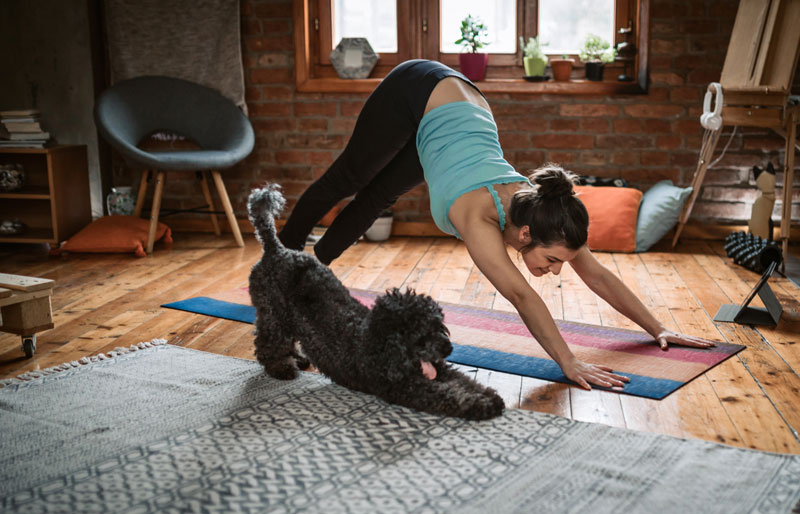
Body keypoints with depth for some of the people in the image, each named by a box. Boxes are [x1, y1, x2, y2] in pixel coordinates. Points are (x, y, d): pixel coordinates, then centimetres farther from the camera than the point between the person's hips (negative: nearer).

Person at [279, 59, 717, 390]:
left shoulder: (541, 209, -25)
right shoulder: (478, 215, -42)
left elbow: (599, 276, -17)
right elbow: (521, 296, -50)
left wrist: (658, 329, -18)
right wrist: (567, 363, -56)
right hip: (415, 94, -5)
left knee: (377, 198, 21)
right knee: (348, 179, 18)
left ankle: (312, 267, 45)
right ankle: (282, 257, 44)